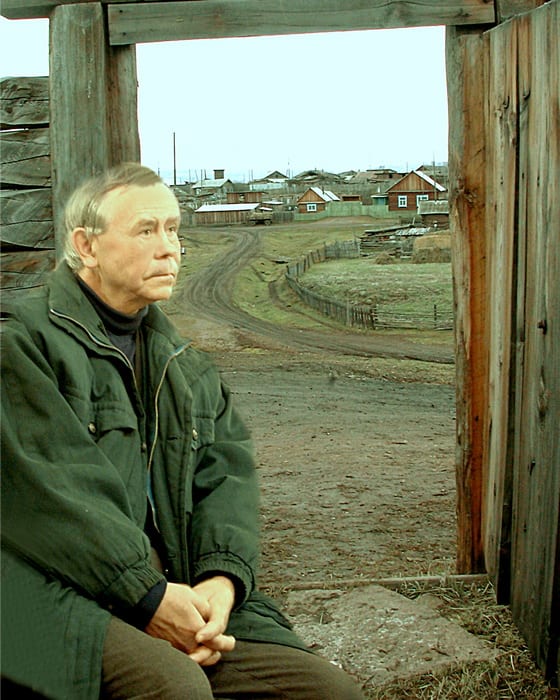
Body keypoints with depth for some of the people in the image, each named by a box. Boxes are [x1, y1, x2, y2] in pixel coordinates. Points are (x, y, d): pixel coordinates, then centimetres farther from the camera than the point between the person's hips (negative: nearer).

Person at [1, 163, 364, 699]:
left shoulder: (186, 367, 20)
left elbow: (228, 471, 10)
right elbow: (52, 489, -12)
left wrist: (223, 575, -8)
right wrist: (148, 594, -17)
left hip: (181, 592, 6)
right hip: (63, 599, -5)